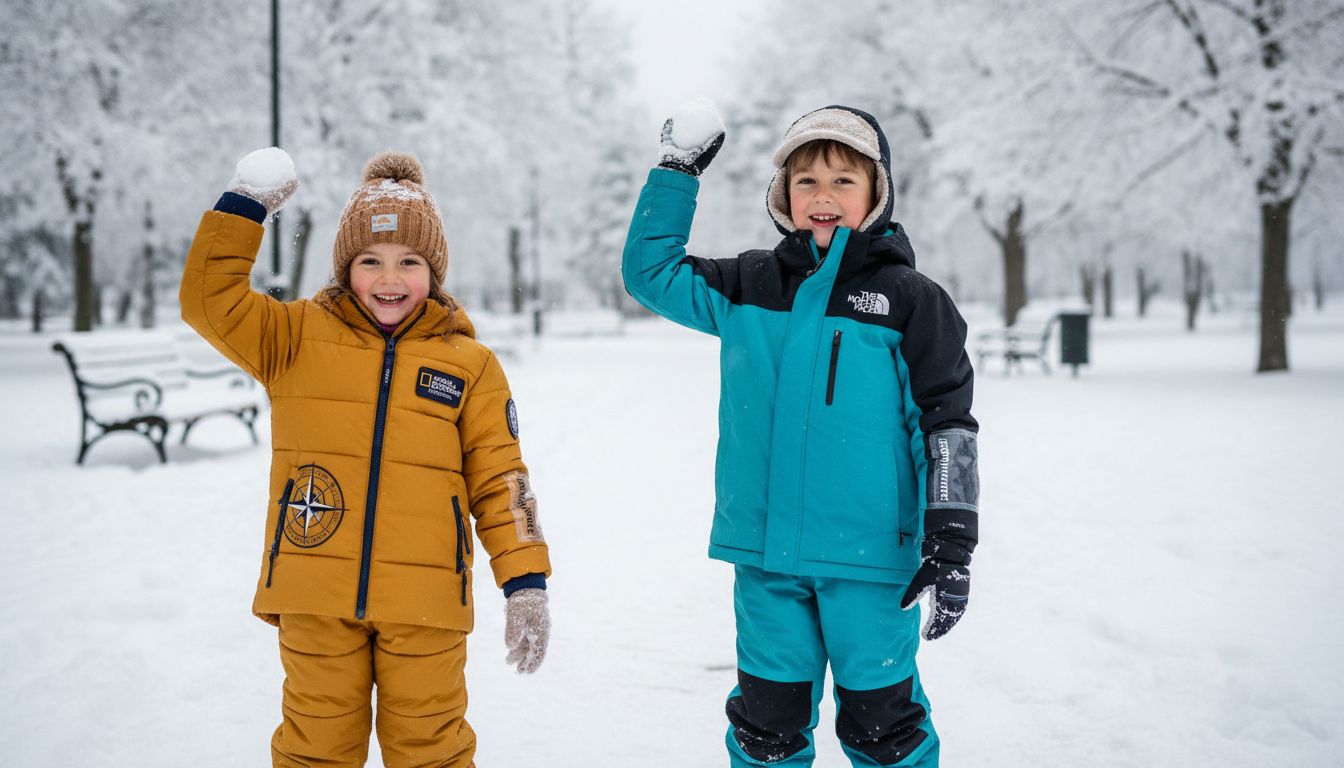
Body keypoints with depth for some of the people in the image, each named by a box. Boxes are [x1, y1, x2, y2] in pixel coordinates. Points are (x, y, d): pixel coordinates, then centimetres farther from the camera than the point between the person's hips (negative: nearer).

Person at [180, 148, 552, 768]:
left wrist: (525, 581, -3)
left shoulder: (470, 364, 5)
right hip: (317, 592, 1)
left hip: (425, 600, 0)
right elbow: (209, 301, -2)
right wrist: (245, 204, -7)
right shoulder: (296, 338, 7)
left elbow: (499, 480, 5)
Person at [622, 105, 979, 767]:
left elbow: (947, 421, -2)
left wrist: (952, 540, -7)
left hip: (869, 555, -3)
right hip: (766, 553, 3)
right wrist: (676, 172, 9)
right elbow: (651, 273, 16)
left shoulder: (909, 299, -2)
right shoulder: (749, 287, 8)